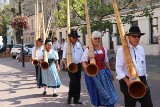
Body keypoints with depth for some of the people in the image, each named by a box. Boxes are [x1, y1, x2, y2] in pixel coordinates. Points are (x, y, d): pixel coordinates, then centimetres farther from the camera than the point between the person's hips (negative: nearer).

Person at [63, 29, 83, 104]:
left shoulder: (78, 45, 9)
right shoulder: (66, 45, -4)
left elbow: (81, 55, 14)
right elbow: (64, 57, -7)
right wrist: (66, 64, -24)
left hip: (78, 65, 5)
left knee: (78, 82, 7)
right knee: (73, 81, -16)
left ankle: (76, 99, 15)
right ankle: (70, 97, 4)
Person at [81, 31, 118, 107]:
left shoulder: (103, 49, 8)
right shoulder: (88, 49, -8)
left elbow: (106, 62, 14)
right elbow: (84, 62, -12)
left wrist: (110, 72, 14)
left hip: (103, 72, 4)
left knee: (108, 92, 3)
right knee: (95, 92, 5)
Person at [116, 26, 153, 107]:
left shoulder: (141, 49, 10)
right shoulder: (122, 50, -10)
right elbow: (118, 68, -14)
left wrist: (144, 81, 17)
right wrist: (127, 81, -21)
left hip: (141, 80, 6)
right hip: (128, 81, -6)